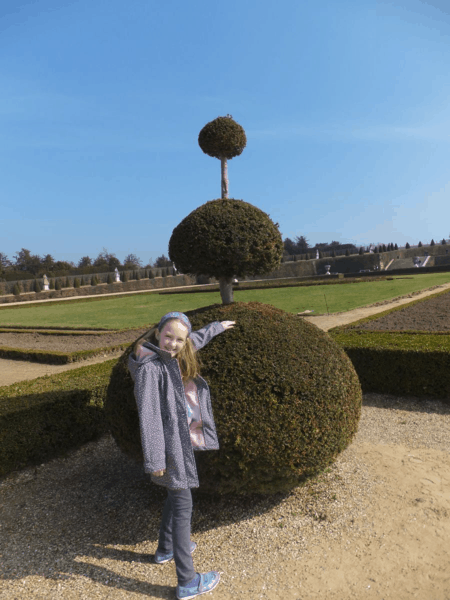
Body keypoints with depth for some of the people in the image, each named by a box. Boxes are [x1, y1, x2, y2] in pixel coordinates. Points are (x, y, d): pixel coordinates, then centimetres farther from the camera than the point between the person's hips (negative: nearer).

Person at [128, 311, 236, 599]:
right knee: (183, 505, 1)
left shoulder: (175, 357, 3)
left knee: (177, 493, 24)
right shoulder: (150, 367, -22)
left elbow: (196, 339, 24)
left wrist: (217, 326, 38)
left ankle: (166, 548, 46)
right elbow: (148, 414, -24)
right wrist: (154, 458, -24)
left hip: (184, 438, 9)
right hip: (170, 443, -9)